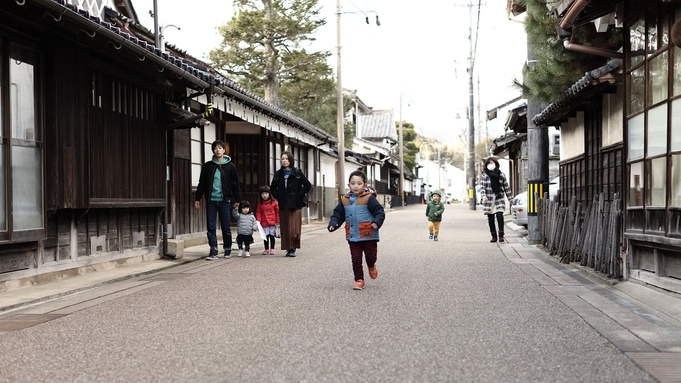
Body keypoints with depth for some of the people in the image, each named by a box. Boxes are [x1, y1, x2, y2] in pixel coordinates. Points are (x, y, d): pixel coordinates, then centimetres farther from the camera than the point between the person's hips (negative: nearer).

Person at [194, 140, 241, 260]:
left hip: (224, 200, -1)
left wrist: (237, 200, 3)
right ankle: (213, 251, 4)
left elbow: (235, 184, 5)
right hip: (211, 200, 1)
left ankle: (227, 250, 17)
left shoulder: (230, 166, 3)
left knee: (226, 227, 4)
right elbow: (202, 183, 11)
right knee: (211, 227, 0)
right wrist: (198, 198, 9)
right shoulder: (207, 166, 6)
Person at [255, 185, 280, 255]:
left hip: (272, 223, -1)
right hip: (264, 223, 2)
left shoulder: (274, 202, -2)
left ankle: (272, 249, 13)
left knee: (272, 235, 4)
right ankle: (266, 249, 15)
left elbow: (277, 212, 1)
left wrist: (277, 221, -2)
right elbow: (258, 213, 6)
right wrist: (258, 220, -8)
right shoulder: (260, 204, 4)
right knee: (265, 236, 4)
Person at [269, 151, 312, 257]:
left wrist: (299, 195, -5)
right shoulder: (278, 174, 9)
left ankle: (293, 249, 0)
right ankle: (288, 248, 8)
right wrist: (277, 196, 7)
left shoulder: (297, 173, -1)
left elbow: (308, 185, -1)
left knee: (294, 228, -8)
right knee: (285, 228, 1)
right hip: (283, 205, 3)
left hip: (294, 205, -3)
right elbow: (272, 188, 21)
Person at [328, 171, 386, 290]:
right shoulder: (345, 200, 4)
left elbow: (380, 212, -11)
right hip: (353, 237, 3)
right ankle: (359, 280, 18)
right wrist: (333, 223, -5)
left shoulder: (369, 198, -9)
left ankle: (371, 266, 43)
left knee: (371, 257, 8)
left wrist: (377, 222, -28)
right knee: (356, 259, 4)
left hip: (368, 236, -3)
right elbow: (338, 214, 12)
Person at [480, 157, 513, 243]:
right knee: (490, 218, 4)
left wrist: (510, 198, 10)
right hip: (489, 199, 1)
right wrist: (483, 196, -19)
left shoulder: (501, 175, 7)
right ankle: (494, 236, 14)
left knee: (499, 215, -15)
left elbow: (506, 187, 11)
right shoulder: (485, 175, 4)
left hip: (499, 198, -1)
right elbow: (482, 187, -2)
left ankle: (501, 235, -9)